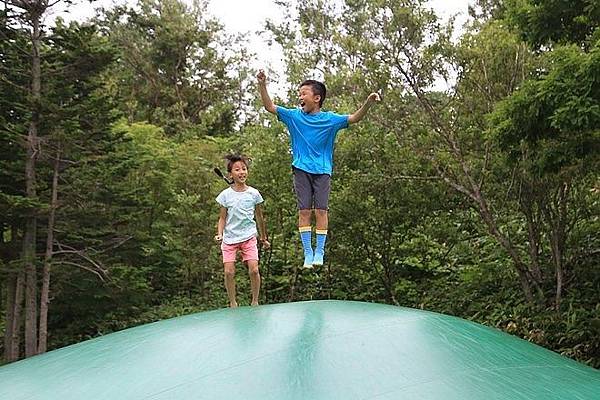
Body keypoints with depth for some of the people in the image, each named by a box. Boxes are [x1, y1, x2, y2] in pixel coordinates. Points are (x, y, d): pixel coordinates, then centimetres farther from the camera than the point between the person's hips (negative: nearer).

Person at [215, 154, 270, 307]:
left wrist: (264, 238, 19)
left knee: (254, 270, -11)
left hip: (249, 237, 0)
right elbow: (222, 218, 5)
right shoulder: (225, 195, 0)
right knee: (229, 272, -7)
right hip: (229, 238, 0)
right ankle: (233, 303, 10)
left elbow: (260, 217, 13)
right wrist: (220, 234, -12)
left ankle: (255, 301, 7)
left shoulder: (254, 193, 2)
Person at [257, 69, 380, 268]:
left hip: (322, 171, -1)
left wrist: (368, 103, -24)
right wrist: (262, 85, -6)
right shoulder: (294, 116, 7)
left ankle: (320, 251, 3)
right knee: (304, 211, -2)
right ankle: (308, 252, 3)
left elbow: (354, 118, -8)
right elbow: (270, 107, 6)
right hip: (301, 170, 1)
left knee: (321, 210, -4)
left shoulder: (330, 119, 1)